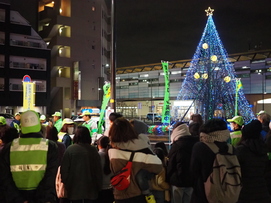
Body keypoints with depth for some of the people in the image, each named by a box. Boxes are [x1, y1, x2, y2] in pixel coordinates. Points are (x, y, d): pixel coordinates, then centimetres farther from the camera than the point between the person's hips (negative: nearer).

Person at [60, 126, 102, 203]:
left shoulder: (70, 149, -9)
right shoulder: (93, 150, -5)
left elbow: (64, 170, -5)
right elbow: (99, 170, 0)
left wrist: (66, 184, 9)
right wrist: (99, 187, 10)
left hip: (74, 188, 0)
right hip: (91, 190, 1)